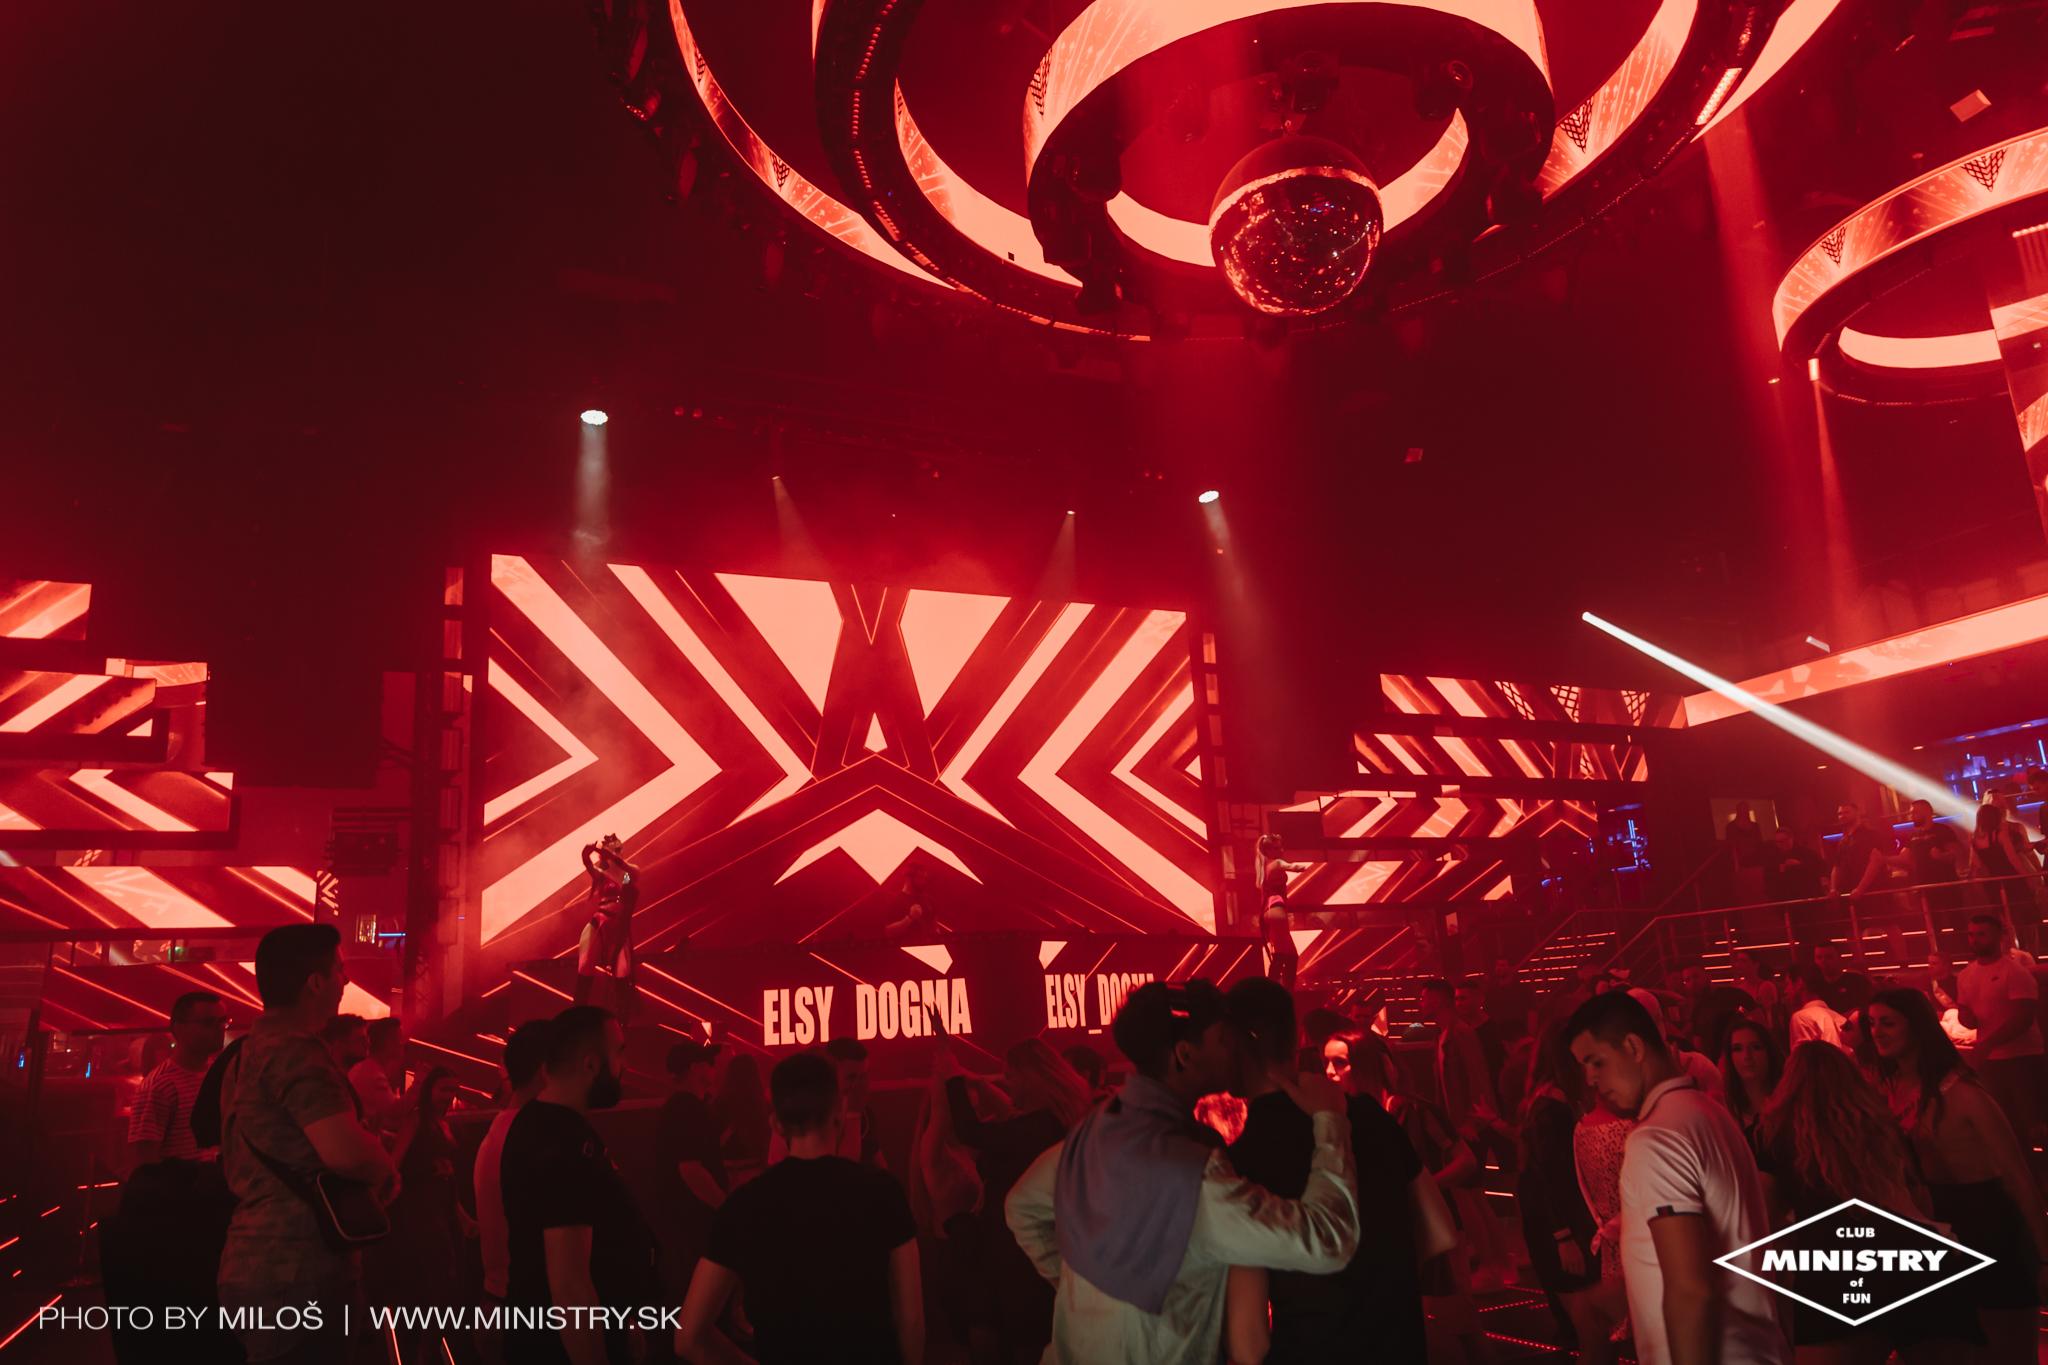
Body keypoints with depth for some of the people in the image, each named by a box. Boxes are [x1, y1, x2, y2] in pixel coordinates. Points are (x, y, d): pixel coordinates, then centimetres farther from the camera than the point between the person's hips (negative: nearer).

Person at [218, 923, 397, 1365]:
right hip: (295, 1277, -10)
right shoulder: (296, 1052, -18)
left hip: (253, 1268, 10)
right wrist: (386, 1172, -9)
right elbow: (345, 1151, -30)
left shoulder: (247, 1054, 15)